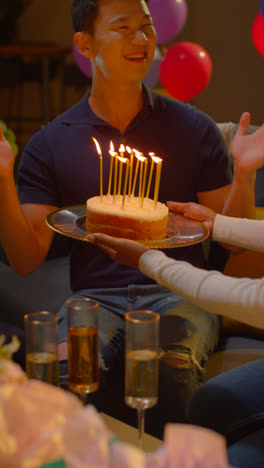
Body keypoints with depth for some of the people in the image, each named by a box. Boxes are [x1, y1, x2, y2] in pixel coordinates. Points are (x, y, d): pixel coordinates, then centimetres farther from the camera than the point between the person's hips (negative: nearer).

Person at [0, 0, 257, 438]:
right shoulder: (50, 144, 7)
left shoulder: (195, 129, 8)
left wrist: (244, 175, -9)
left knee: (170, 365, -33)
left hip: (177, 291, 0)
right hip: (96, 297, 0)